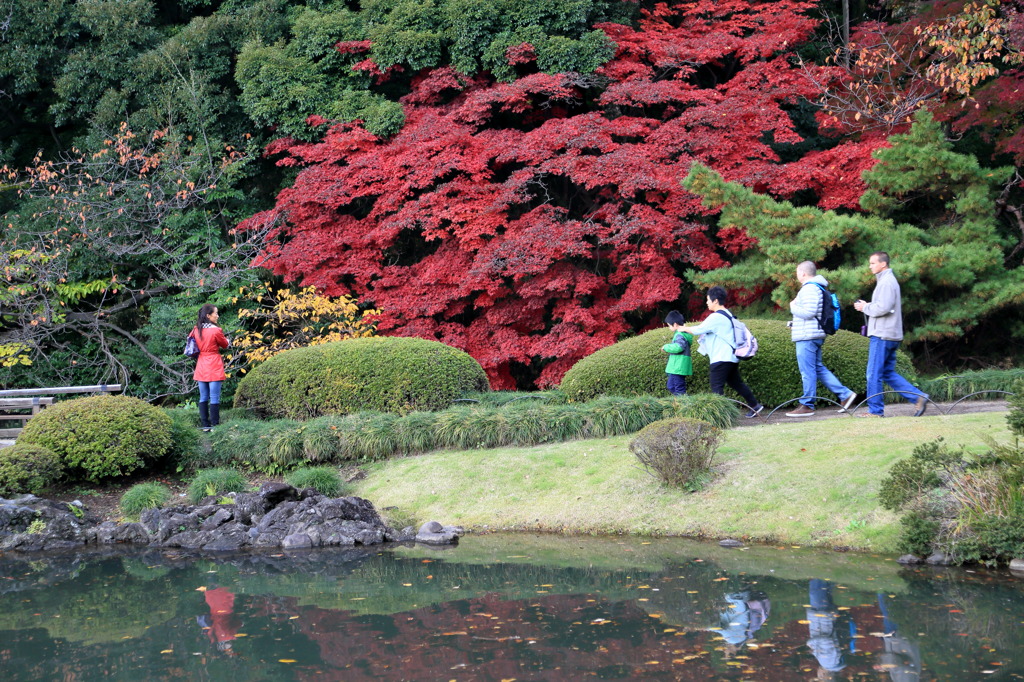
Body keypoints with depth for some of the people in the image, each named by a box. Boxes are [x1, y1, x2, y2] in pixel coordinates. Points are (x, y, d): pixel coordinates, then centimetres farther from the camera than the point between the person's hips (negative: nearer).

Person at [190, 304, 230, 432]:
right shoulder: (215, 331, -14)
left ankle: (204, 425, 12)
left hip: (201, 367, 6)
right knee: (214, 398, -3)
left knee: (203, 397, 10)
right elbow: (225, 345, 1)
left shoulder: (196, 330, 3)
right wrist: (226, 340, 22)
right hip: (214, 366, -6)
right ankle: (215, 425, -3)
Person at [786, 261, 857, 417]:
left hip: (808, 337, -11)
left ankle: (807, 406, -3)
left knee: (807, 372, -6)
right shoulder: (816, 287, 19)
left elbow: (808, 312, -22)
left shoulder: (810, 289, -14)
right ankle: (845, 394, 12)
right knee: (819, 368, 14)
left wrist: (793, 306, -7)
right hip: (814, 336, 11)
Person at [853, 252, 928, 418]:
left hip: (882, 335, -10)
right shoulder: (887, 280, 20)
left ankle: (875, 410, 0)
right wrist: (867, 305, 8)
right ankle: (919, 397, 7)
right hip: (891, 335, 10)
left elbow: (883, 307, -23)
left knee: (874, 374, -4)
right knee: (888, 374, 13)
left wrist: (865, 307, -8)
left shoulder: (886, 282, -13)